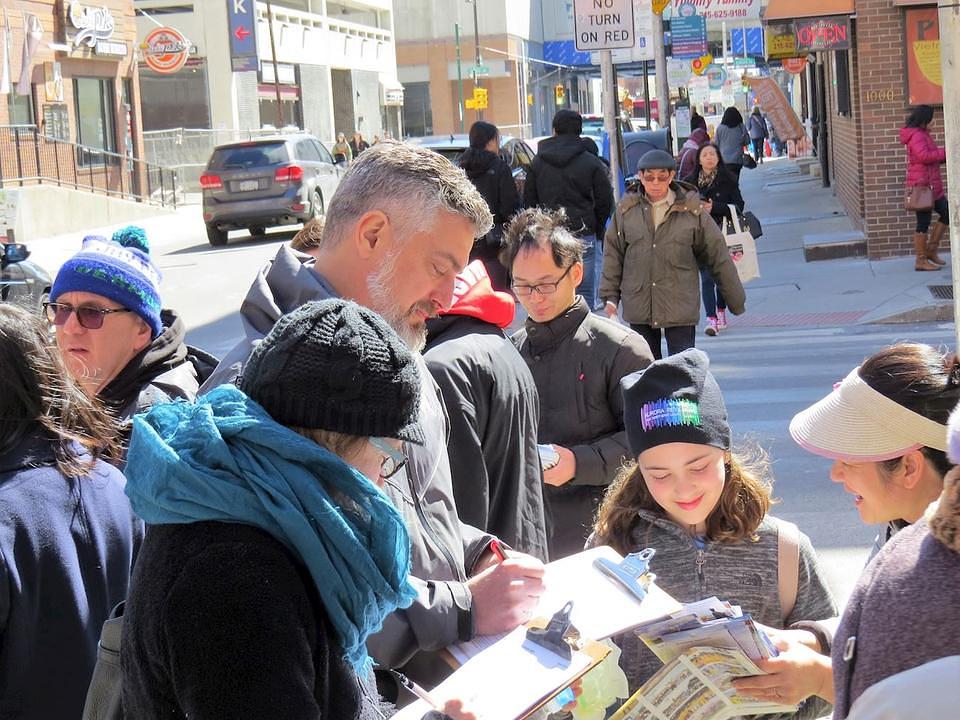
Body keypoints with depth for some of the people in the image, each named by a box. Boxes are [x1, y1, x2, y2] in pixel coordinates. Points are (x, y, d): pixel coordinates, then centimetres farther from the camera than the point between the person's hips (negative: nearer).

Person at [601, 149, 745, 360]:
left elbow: (717, 256, 5)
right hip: (639, 308, 2)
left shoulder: (692, 212, -2)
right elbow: (613, 254, 10)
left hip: (680, 308, -2)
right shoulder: (626, 210, 3)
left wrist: (736, 300, 9)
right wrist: (610, 295, 6)